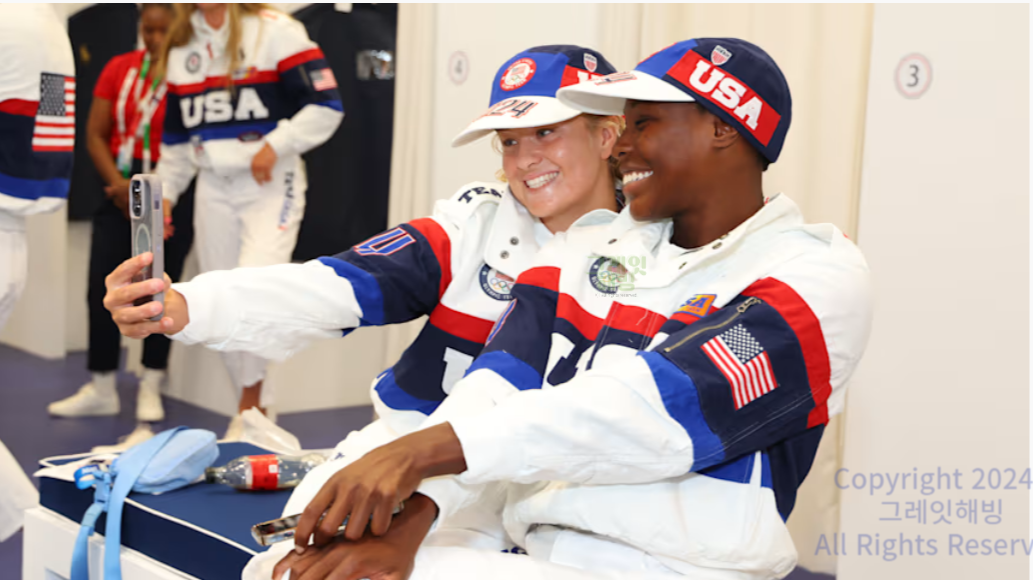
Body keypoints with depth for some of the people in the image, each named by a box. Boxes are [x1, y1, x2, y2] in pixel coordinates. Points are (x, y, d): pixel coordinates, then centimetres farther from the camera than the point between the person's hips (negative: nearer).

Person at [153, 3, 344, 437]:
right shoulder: (180, 47, 14)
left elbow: (326, 105, -10)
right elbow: (176, 135, 20)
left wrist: (275, 146, -16)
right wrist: (166, 193, 16)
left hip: (271, 185, -6)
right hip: (213, 188, 6)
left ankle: (249, 409, -5)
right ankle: (255, 411, 21)